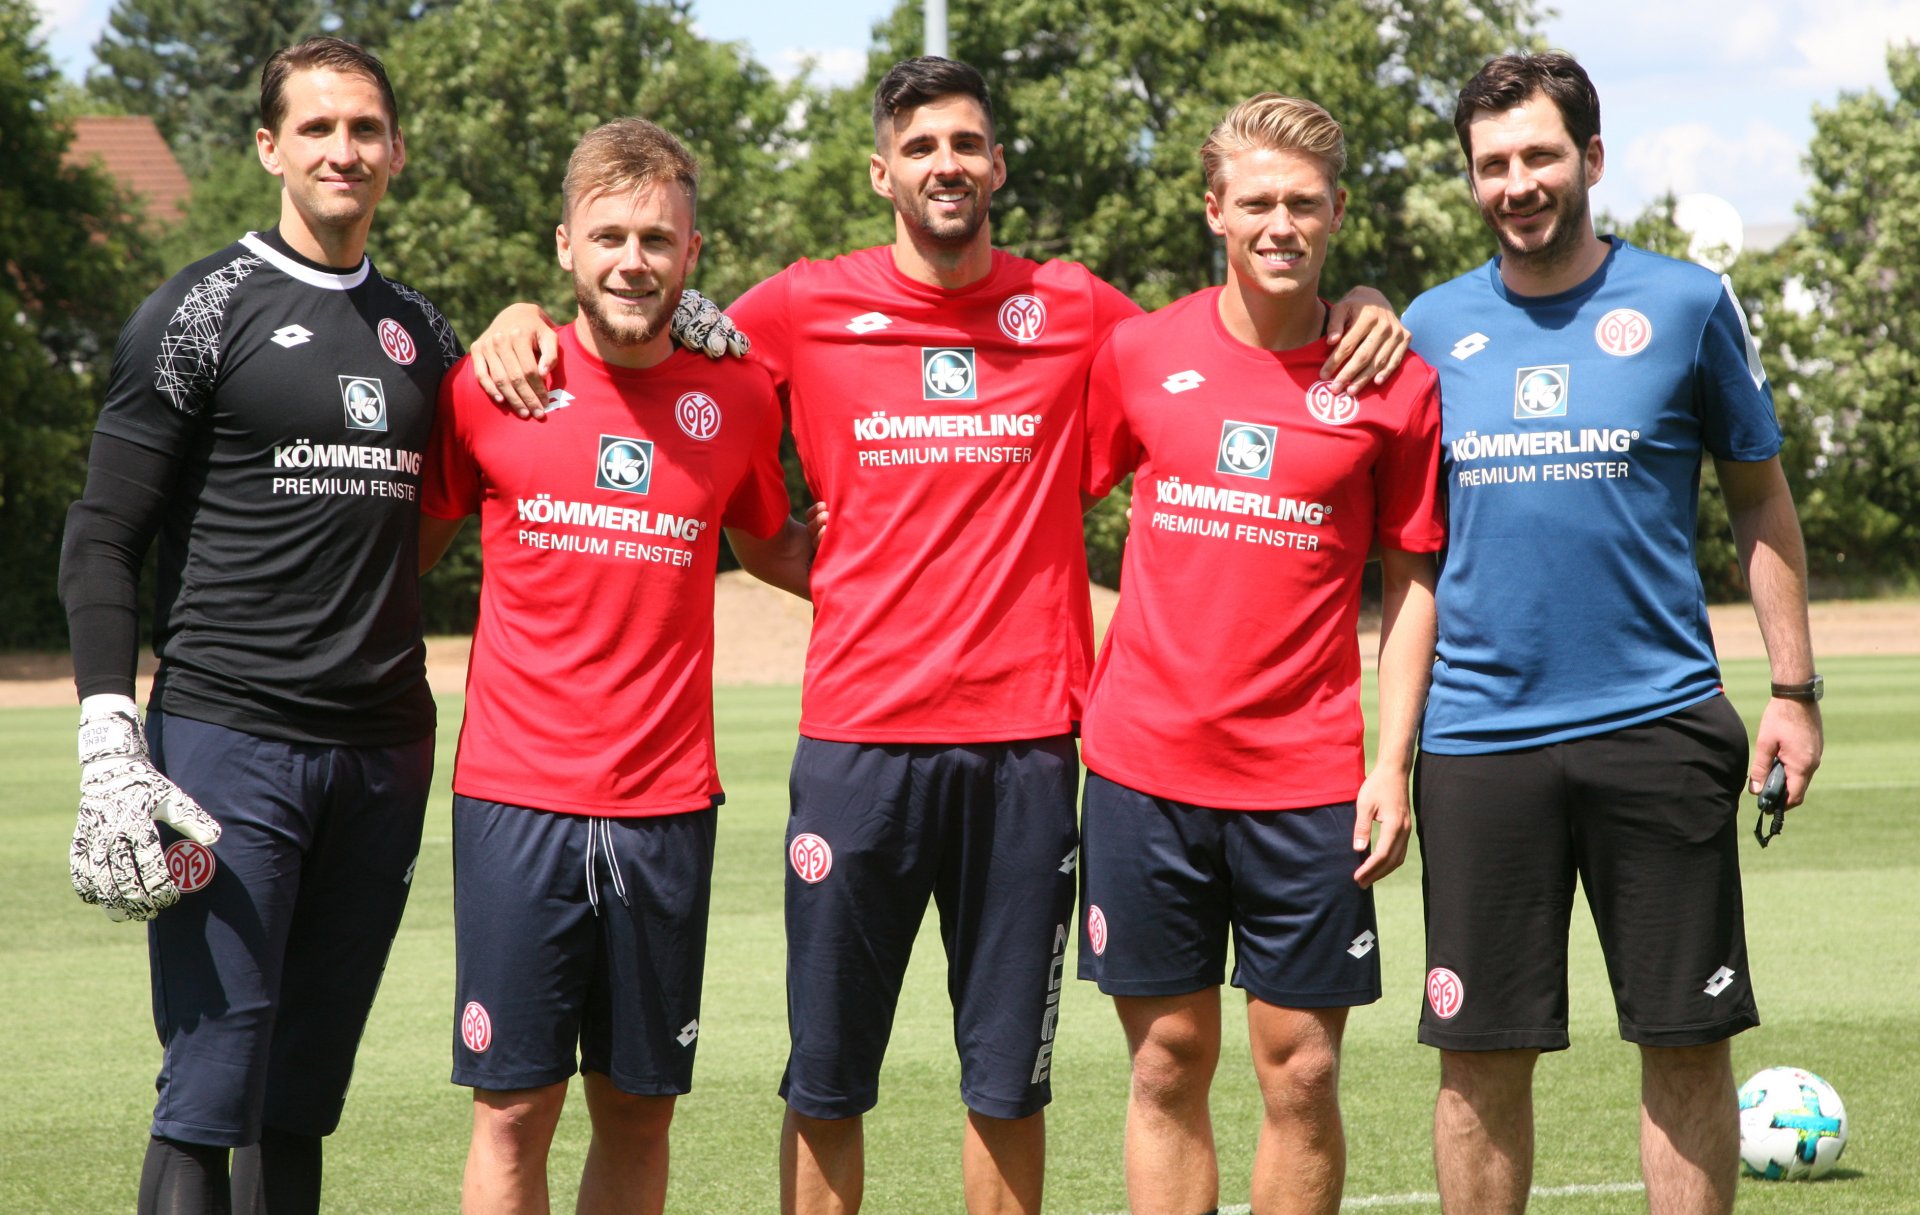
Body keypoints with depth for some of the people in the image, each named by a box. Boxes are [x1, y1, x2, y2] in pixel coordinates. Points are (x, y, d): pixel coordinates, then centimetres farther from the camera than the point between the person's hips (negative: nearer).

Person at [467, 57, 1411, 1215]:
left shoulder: (1076, 312, 7)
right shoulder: (807, 310, 4)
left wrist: (1350, 315, 3)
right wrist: (525, 319, 0)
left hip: (1025, 740, 1)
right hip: (858, 738, -1)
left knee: (1009, 1084, 6)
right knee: (825, 1084, 3)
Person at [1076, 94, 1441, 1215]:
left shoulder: (1393, 382, 1)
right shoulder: (1140, 354, 4)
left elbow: (1412, 583, 5)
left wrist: (1392, 766, -2)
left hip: (1307, 777, -1)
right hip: (1144, 767, 1)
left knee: (1303, 1073, 0)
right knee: (1168, 1061, 5)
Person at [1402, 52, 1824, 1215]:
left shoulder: (1685, 303, 2)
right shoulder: (1434, 325, 7)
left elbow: (1761, 499, 8)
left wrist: (1795, 689, 3)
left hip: (1658, 725, -1)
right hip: (1480, 730, 2)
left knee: (1688, 1041, 1)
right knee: (1481, 1055, 3)